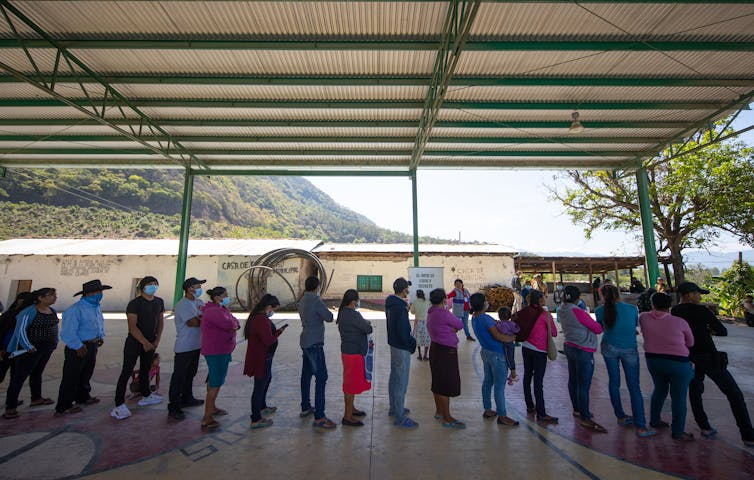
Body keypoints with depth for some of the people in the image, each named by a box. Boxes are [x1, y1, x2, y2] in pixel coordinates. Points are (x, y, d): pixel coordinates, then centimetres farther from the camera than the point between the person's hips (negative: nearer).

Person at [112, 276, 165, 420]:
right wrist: (144, 342, -22)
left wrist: (157, 340, 2)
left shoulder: (159, 302, 4)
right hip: (134, 342, -6)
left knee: (145, 370, 18)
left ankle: (146, 396, 32)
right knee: (127, 372, -3)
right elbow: (132, 326, -19)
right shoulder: (134, 304, -15)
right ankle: (119, 405, 3)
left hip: (150, 342, 6)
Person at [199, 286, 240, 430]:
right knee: (215, 383, -5)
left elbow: (234, 322, 7)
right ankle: (207, 418, 3)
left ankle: (212, 407, 37)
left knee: (214, 380, 22)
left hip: (222, 351, 10)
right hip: (215, 352, -10)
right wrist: (234, 325, -9)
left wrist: (233, 326, -14)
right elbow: (228, 324, -31)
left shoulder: (221, 309, 12)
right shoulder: (212, 311, -20)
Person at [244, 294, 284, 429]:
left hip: (262, 357, 11)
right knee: (260, 386, 2)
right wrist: (279, 332, -14)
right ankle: (256, 420, 16)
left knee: (267, 379, 28)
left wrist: (277, 330, 3)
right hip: (261, 359, -11)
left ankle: (262, 407, 46)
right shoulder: (262, 320, -27)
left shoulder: (256, 317, 6)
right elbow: (268, 340, -29)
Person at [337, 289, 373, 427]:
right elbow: (368, 329, -20)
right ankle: (347, 417, 14)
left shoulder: (343, 313, 6)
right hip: (354, 353, -10)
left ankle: (351, 409, 37)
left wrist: (366, 343, 12)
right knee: (352, 384, 2)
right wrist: (367, 324, 2)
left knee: (351, 382, 22)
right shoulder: (353, 315, -24)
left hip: (348, 351, 10)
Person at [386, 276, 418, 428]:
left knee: (394, 378, 21)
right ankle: (400, 417, 15)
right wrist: (412, 343, -11)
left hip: (393, 345, 10)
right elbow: (403, 332, -26)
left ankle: (394, 409, 38)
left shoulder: (390, 303, 3)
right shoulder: (400, 307, -27)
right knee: (401, 382, 2)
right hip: (402, 348, -10)